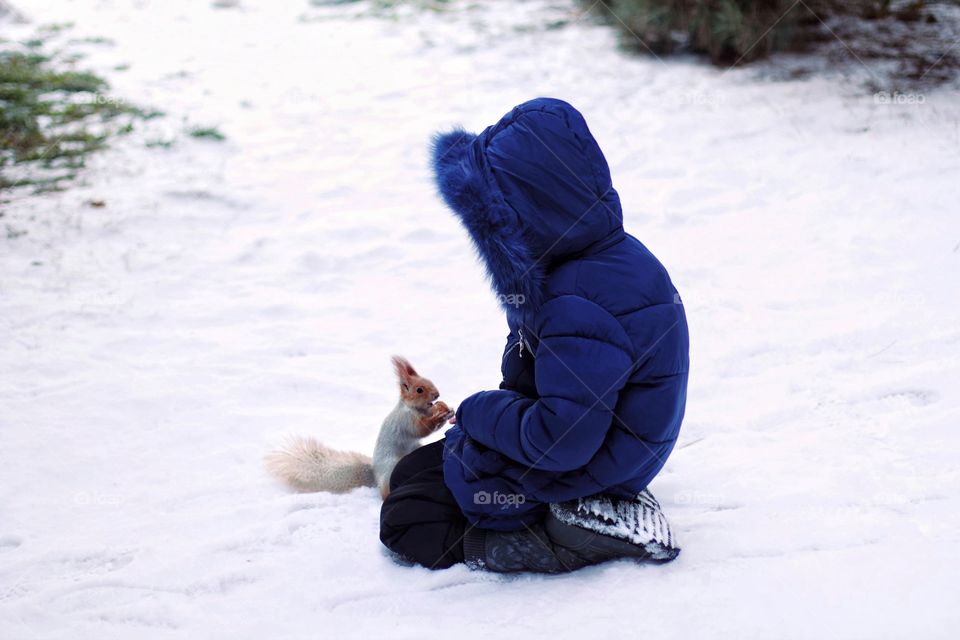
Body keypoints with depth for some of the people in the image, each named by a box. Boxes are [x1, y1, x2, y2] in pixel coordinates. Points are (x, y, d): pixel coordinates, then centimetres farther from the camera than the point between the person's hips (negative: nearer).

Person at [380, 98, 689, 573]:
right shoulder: (607, 258, 0)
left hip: (580, 475, -11)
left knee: (407, 524, -6)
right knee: (408, 474, 20)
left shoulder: (582, 306, -34)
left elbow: (561, 439, -34)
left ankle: (586, 533, -7)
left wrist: (479, 413, -17)